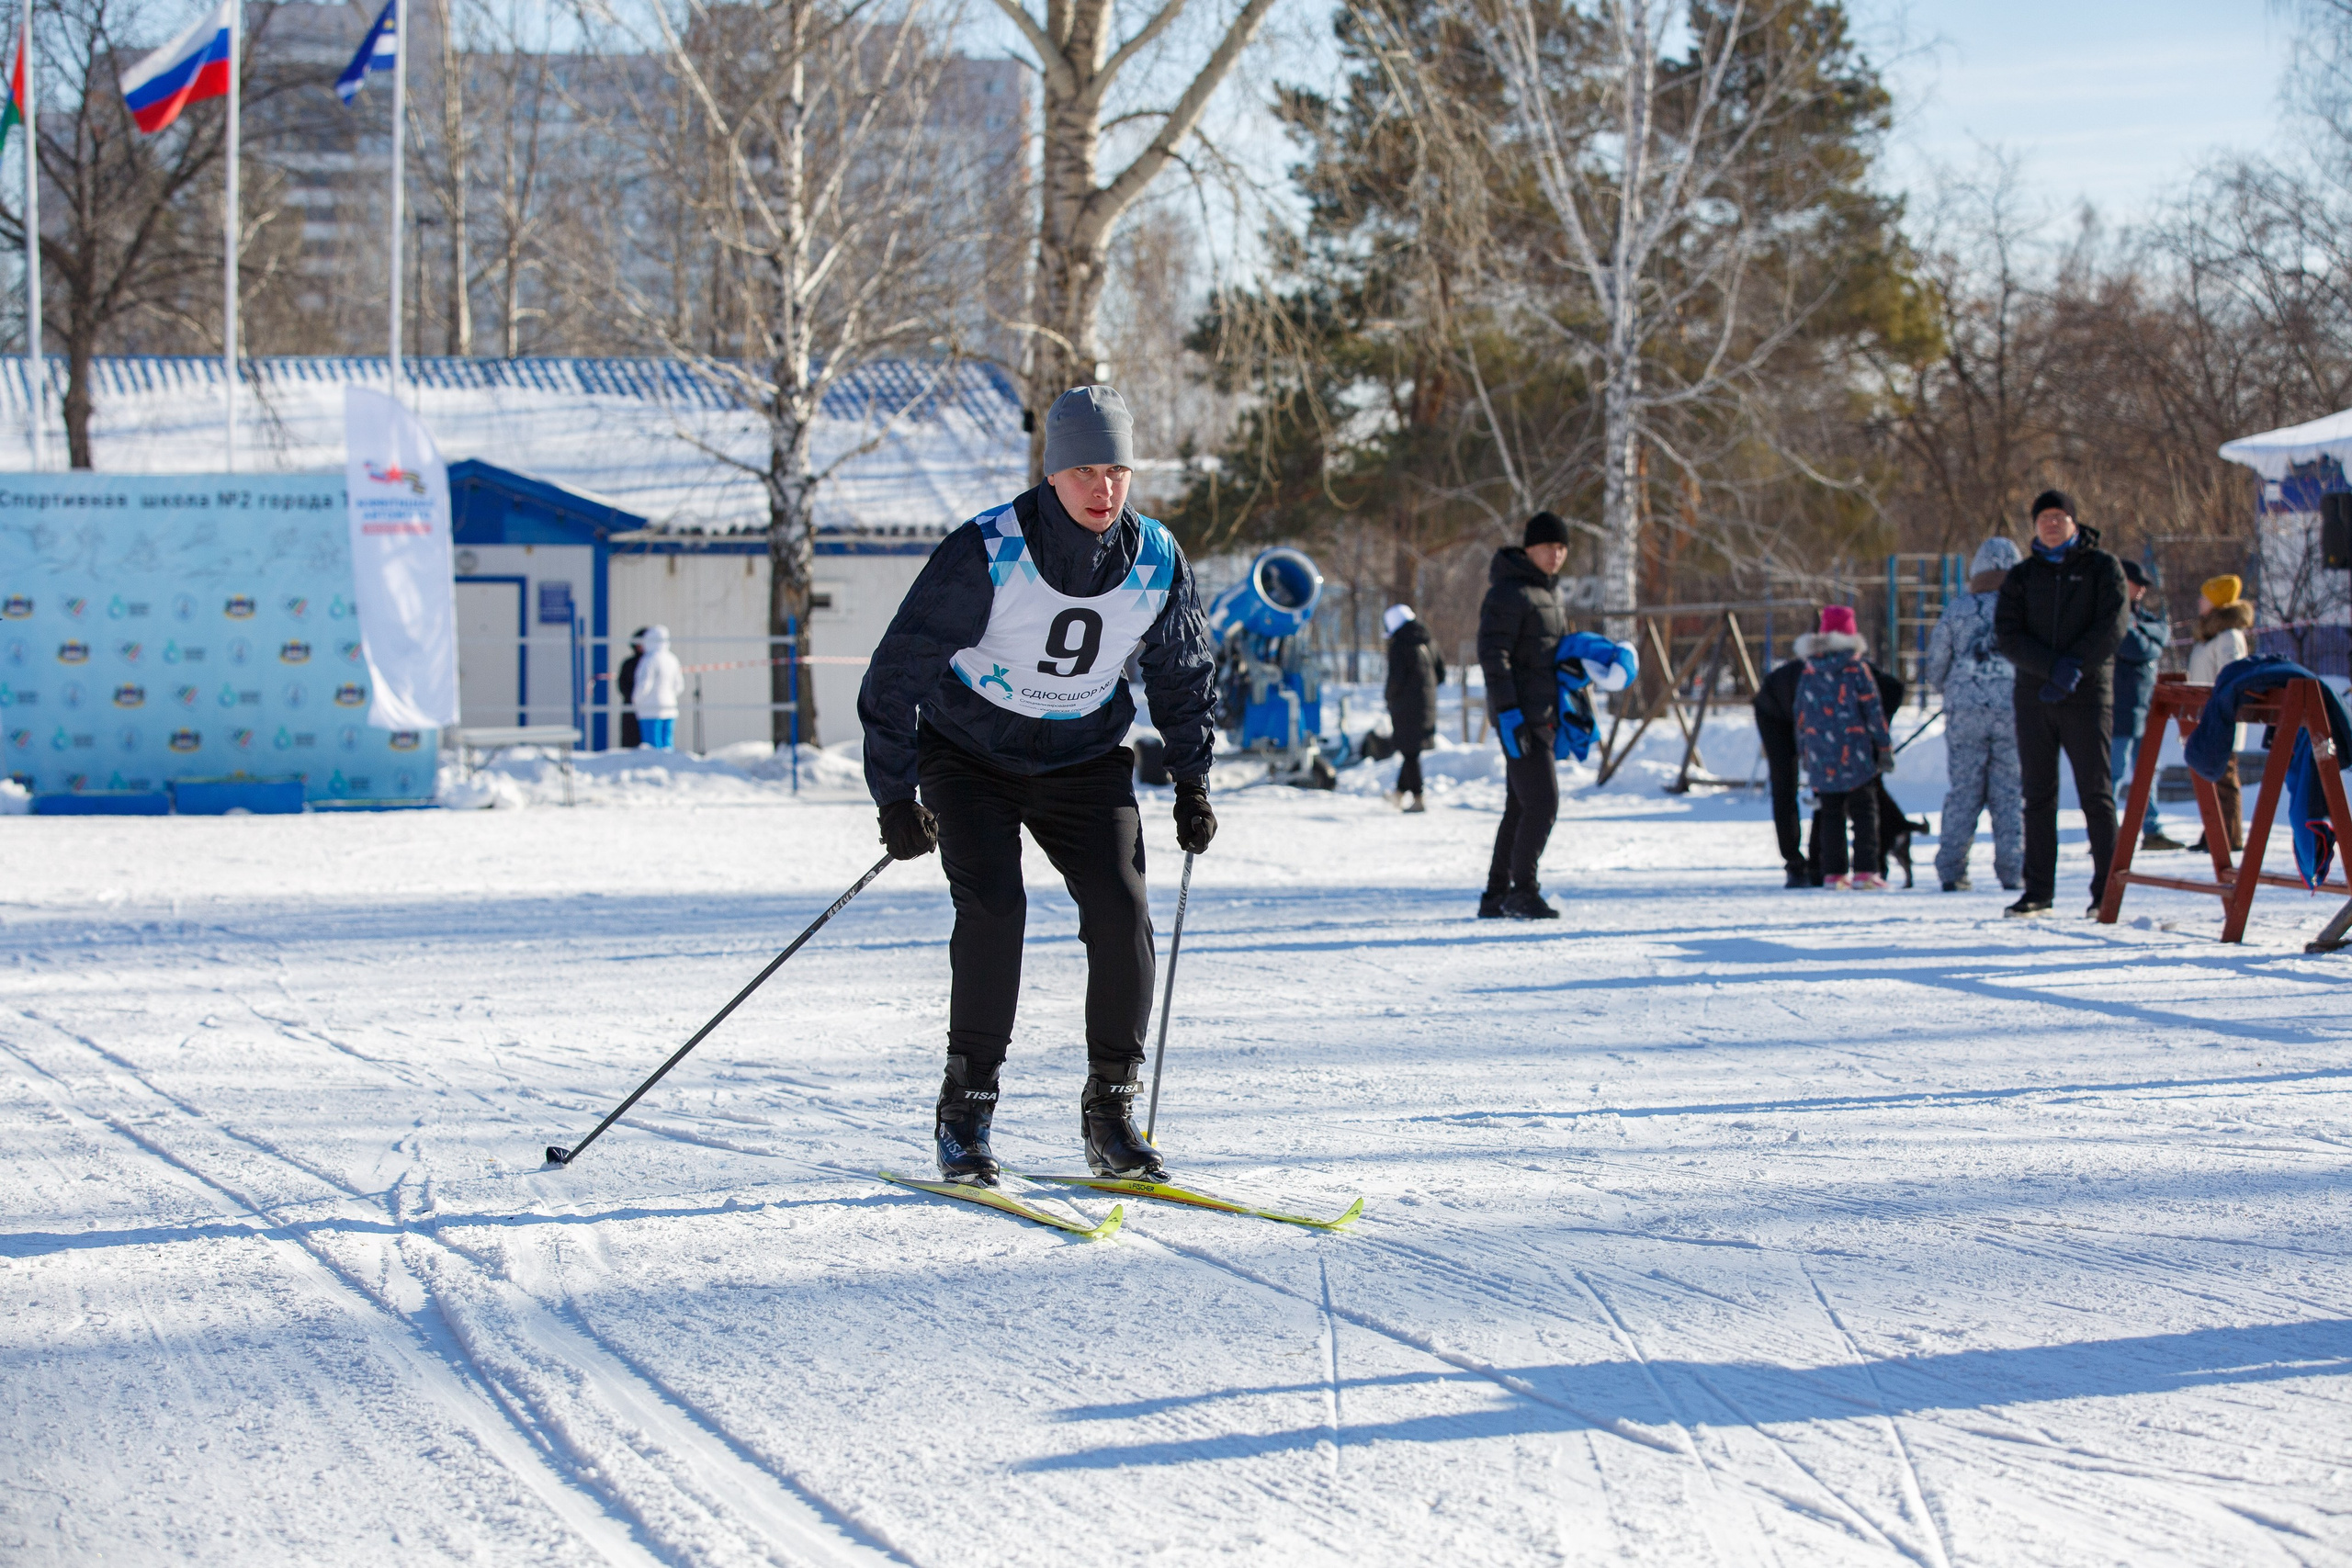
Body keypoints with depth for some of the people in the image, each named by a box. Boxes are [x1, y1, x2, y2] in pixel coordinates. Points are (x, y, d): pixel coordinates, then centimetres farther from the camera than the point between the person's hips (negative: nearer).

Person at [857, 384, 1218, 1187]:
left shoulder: (1157, 562, -10)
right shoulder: (987, 554, -23)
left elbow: (1184, 672, 9)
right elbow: (900, 668, -18)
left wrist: (1192, 781, 6)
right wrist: (894, 794, -20)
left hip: (1084, 761, 3)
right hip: (969, 753, -3)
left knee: (1122, 912, -13)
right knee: (992, 905, -21)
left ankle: (1110, 1108, 0)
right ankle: (966, 1106, -10)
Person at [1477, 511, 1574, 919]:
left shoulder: (1550, 591, 17)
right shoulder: (1509, 592, -13)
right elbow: (1493, 654, -18)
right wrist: (1508, 712, -24)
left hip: (1543, 714, 9)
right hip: (1521, 717, -9)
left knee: (1522, 807, 11)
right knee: (1542, 802, -12)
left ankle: (1496, 895, 16)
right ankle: (1523, 891, -3)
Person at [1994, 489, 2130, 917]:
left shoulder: (2103, 568, 5)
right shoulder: (2022, 577, 12)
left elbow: (2113, 625, -6)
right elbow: (2007, 636, 1)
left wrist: (2074, 666, -16)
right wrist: (2053, 667, -14)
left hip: (2088, 693, -3)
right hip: (2033, 695, 3)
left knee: (2096, 792, -5)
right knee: (2038, 795, 4)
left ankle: (2107, 890, -3)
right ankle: (2038, 891, 7)